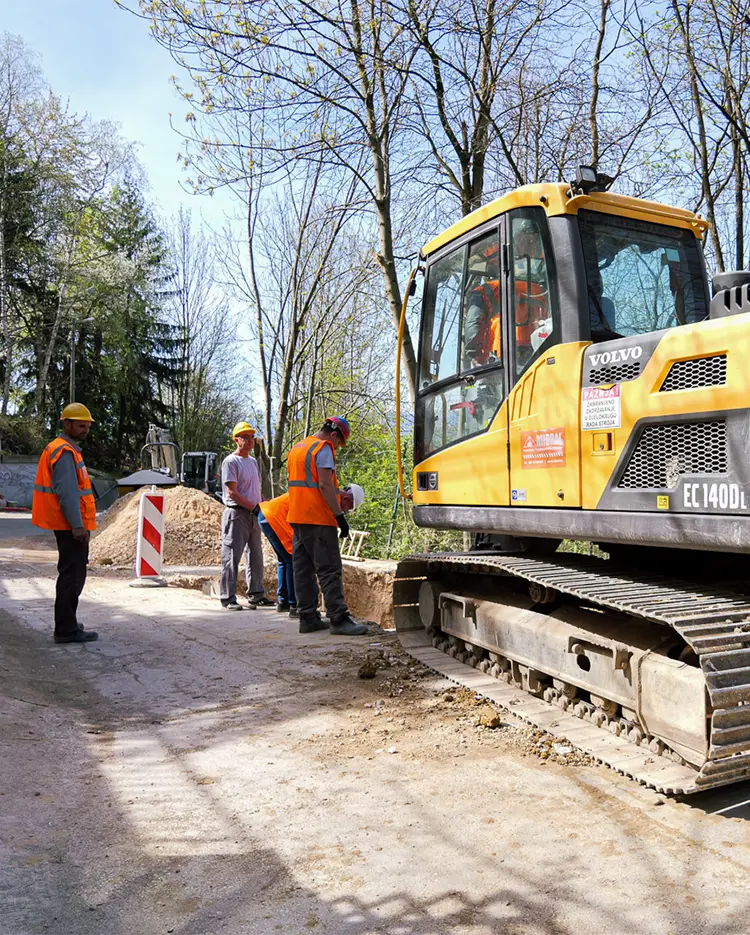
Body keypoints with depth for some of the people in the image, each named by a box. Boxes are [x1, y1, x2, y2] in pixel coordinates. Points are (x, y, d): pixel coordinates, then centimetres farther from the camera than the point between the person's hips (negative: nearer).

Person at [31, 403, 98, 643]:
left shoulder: (66, 450, 18)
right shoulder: (65, 452, -14)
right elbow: (67, 492, -22)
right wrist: (77, 525, -24)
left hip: (69, 525, 11)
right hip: (71, 525, -11)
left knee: (71, 574, 18)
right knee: (72, 576, -6)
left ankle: (67, 624, 28)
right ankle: (66, 629, -1)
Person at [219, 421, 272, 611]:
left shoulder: (253, 461, 17)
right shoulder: (231, 461, -9)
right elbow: (232, 492, -16)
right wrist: (254, 507, -17)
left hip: (254, 515, 9)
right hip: (236, 514, -8)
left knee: (255, 556, 12)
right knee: (232, 557, -4)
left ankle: (256, 595, 21)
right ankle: (228, 598, 2)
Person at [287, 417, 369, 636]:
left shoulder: (296, 448, 20)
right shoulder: (323, 448, -8)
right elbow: (325, 485, -18)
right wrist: (339, 515, -17)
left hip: (297, 518, 9)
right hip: (318, 519, -9)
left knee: (303, 569, 9)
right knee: (329, 570, -8)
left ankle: (308, 618, 12)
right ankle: (339, 619, -9)